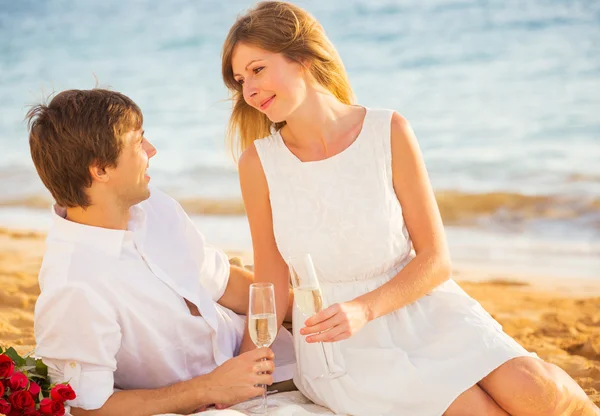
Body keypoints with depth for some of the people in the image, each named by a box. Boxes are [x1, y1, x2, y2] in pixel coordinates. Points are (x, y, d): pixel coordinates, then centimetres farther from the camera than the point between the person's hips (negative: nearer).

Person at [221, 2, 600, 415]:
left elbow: (436, 258, -6)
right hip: (342, 349, -1)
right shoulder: (258, 162, -7)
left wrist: (364, 309, -21)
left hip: (423, 310, 1)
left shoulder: (389, 132, -8)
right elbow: (272, 281, 1)